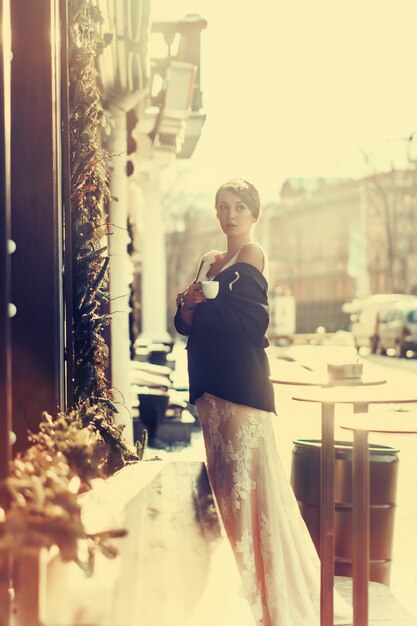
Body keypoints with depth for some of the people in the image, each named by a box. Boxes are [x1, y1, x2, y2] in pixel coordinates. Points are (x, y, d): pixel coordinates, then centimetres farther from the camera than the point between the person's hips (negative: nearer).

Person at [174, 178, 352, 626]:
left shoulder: (251, 254, -4)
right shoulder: (208, 261, 18)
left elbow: (254, 319, -16)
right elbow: (186, 322, 15)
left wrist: (203, 305, -9)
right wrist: (187, 308, -6)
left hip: (242, 379, -7)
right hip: (208, 381, 8)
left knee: (245, 475, -7)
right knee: (218, 474, 9)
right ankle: (231, 587, 19)